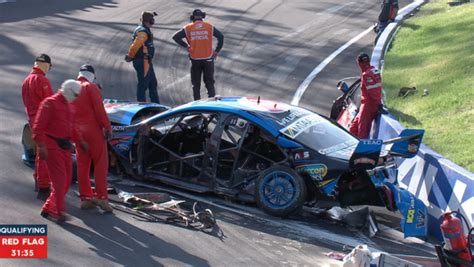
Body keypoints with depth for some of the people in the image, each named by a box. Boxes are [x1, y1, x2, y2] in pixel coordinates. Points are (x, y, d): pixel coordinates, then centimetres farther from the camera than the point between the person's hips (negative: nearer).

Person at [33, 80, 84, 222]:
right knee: (59, 179, -12)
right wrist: (41, 146, -21)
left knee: (67, 179, 7)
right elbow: (38, 126, -14)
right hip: (52, 144, -9)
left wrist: (80, 141, 17)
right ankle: (60, 212, -9)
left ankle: (48, 208, 17)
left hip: (65, 145, 9)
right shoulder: (50, 103, -7)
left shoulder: (67, 106, 20)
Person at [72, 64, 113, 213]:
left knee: (82, 165, 9)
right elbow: (99, 108, -15)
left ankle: (85, 198, 11)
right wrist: (107, 127, -12)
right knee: (101, 163, -3)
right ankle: (101, 196, -8)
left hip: (78, 132, 7)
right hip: (93, 129, -7)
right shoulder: (90, 87, -7)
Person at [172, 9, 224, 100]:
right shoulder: (210, 27, 1)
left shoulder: (188, 28, 1)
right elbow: (221, 37, -5)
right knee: (209, 82, 7)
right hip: (208, 59, 0)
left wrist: (186, 46, 3)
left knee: (196, 84, 10)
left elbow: (175, 37, -3)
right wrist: (216, 51, 1)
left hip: (195, 60, 0)